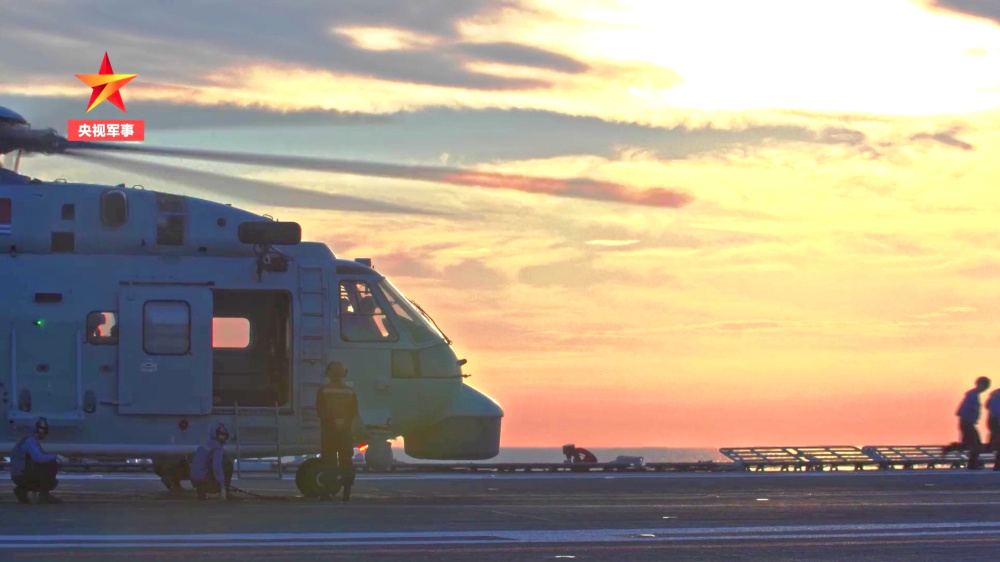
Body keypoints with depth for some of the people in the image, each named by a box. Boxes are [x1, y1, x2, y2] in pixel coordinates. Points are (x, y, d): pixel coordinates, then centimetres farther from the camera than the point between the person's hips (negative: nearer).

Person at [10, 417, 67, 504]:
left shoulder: (35, 442, 21)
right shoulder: (30, 441, -11)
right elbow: (38, 458, -29)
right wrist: (56, 457, -25)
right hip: (21, 474, -10)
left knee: (52, 483, 23)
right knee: (52, 464, -21)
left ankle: (22, 490, 9)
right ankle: (44, 495, -14)